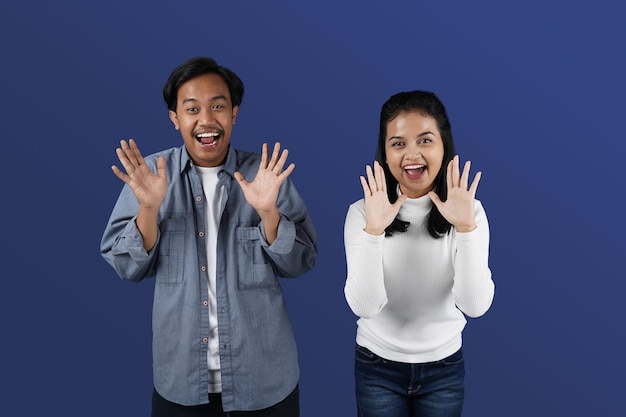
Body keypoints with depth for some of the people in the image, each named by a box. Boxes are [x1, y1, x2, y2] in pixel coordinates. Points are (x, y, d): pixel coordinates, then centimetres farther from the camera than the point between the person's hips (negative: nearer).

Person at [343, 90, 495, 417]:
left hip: (444, 368, 1)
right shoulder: (362, 212, -13)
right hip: (377, 367, -1)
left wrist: (465, 227, -29)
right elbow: (363, 306, -20)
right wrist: (373, 231, -31)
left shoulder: (470, 211, -10)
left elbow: (476, 305, -19)